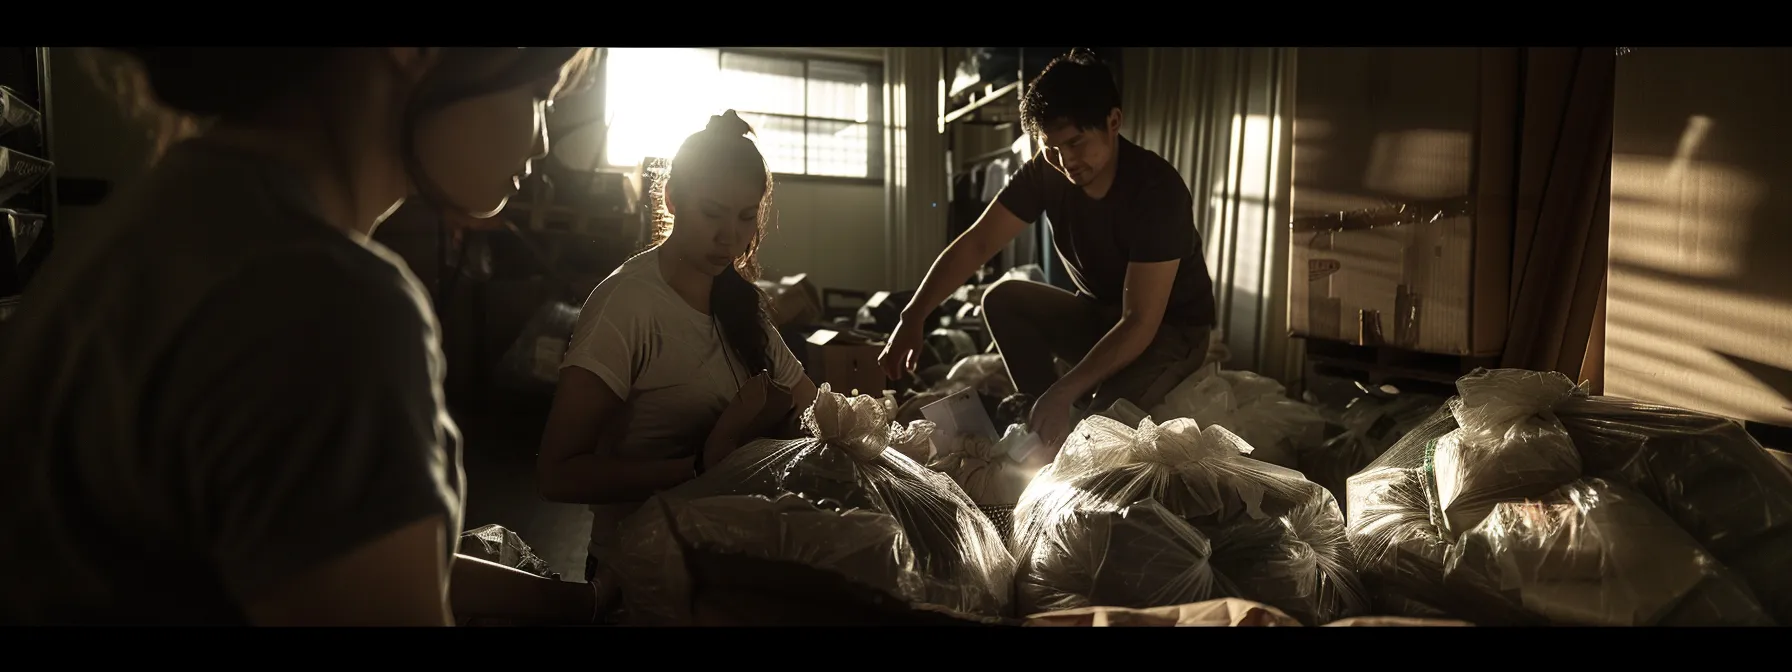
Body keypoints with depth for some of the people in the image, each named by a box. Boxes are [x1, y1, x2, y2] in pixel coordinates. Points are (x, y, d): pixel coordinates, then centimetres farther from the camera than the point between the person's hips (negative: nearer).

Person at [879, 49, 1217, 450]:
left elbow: (1141, 322, -34)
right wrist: (913, 317, -30)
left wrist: (1065, 391, -43)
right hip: (1097, 315, 6)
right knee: (1003, 299, -15)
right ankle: (1049, 428, -8)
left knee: (1105, 421, -34)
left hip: (1173, 328, -6)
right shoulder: (1046, 172, -14)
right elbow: (976, 243, -15)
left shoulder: (1157, 190, -31)